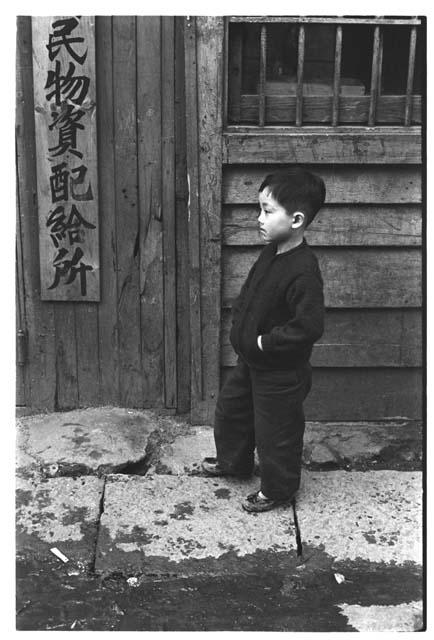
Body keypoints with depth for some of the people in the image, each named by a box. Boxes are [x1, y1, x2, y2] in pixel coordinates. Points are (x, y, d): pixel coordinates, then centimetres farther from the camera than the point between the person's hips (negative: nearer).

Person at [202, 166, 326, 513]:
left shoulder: (303, 271, -30)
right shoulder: (272, 252, -2)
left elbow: (309, 326, -34)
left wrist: (266, 342, -25)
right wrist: (239, 319, 2)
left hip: (280, 373, -9)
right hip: (250, 360, 9)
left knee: (276, 431, 10)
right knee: (230, 407, 26)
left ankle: (277, 490, 34)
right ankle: (233, 461, 52)